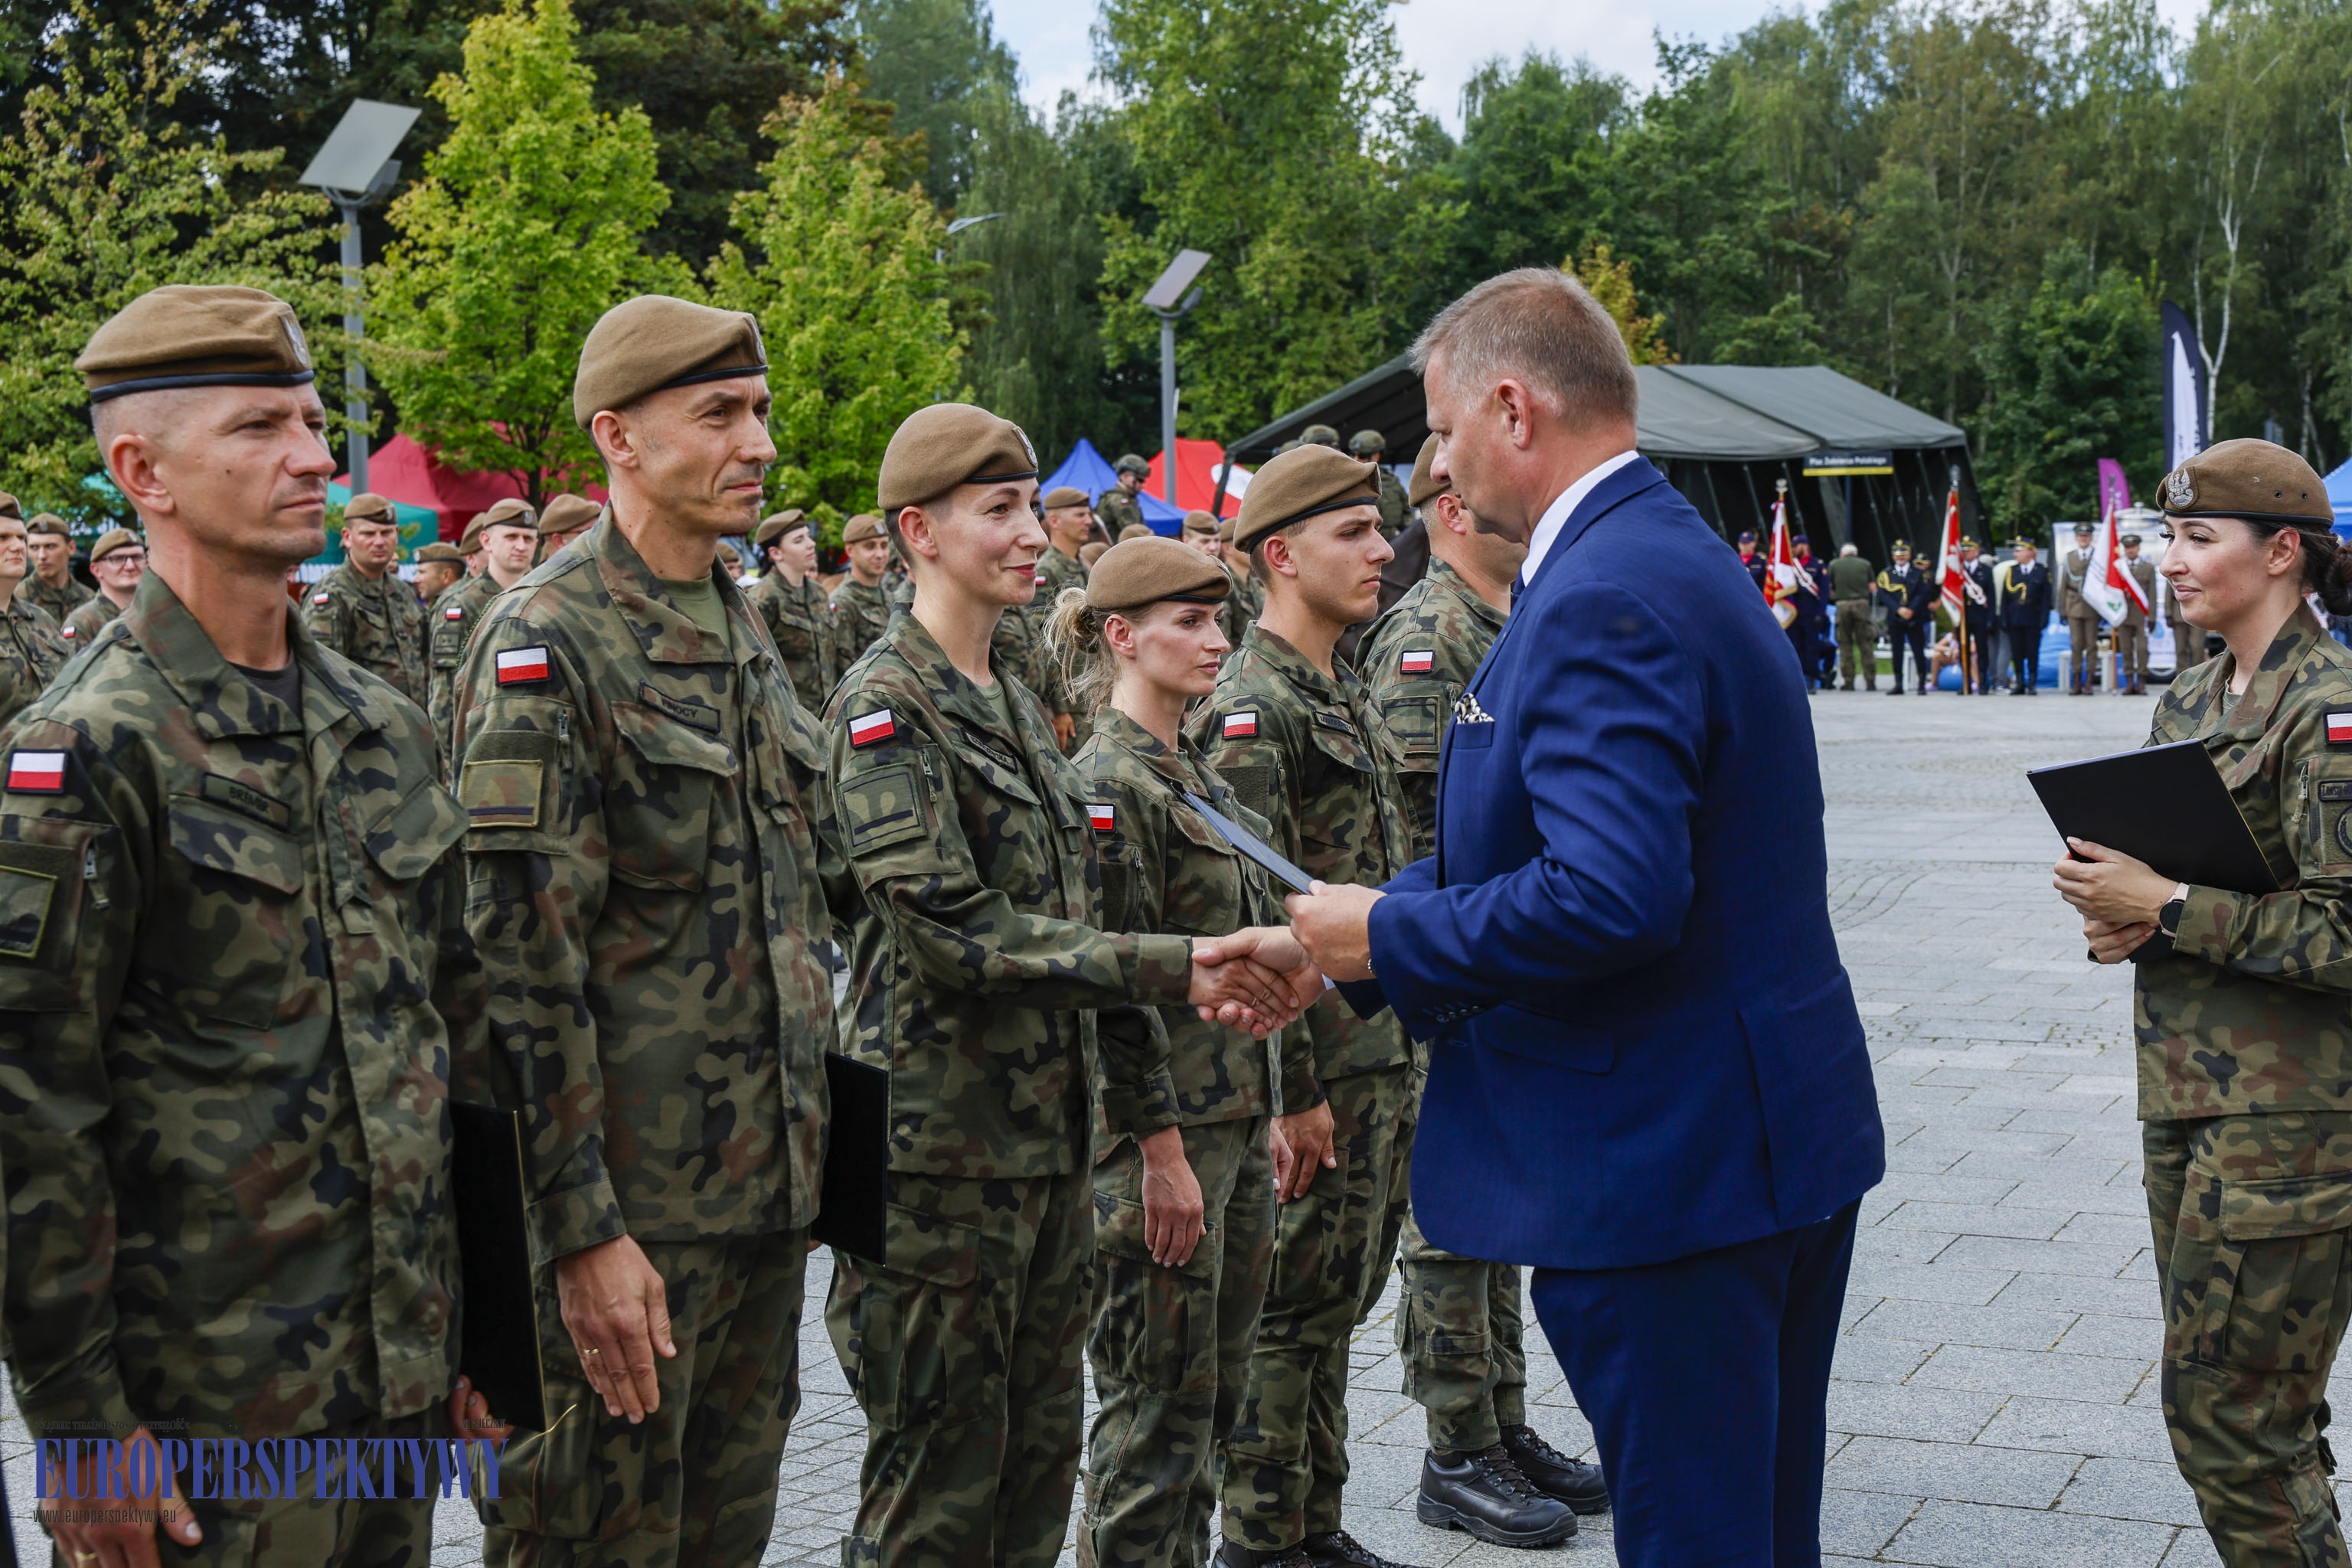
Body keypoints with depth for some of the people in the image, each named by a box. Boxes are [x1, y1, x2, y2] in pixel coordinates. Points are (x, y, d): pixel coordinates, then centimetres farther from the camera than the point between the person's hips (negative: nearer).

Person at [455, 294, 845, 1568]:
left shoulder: (747, 637, 13)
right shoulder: (548, 642, -14)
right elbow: (523, 957, -19)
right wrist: (584, 1229, -20)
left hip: (770, 1183, 8)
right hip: (632, 1203, -8)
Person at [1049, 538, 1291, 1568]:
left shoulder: (1194, 775, 14)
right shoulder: (1107, 784, -14)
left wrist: (1264, 1116, 19)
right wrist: (1163, 1149, -19)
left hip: (1234, 1124, 9)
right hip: (1161, 1135, -9)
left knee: (1214, 1393, 16)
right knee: (1158, 1405, 1)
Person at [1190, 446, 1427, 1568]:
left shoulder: (1346, 694, 15)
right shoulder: (1251, 709, -16)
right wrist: (1295, 1088, -21)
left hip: (1384, 1057, 9)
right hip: (1317, 1067, -9)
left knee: (1338, 1299, 16)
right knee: (1292, 1306, 1)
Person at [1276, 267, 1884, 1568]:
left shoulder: (1602, 601, -21)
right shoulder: (1679, 555, 13)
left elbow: (1613, 898, -31)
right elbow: (1550, 840, 18)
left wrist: (1389, 935, -16)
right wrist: (1327, 953, 15)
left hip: (1665, 1167, -11)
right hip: (1782, 1137, 11)